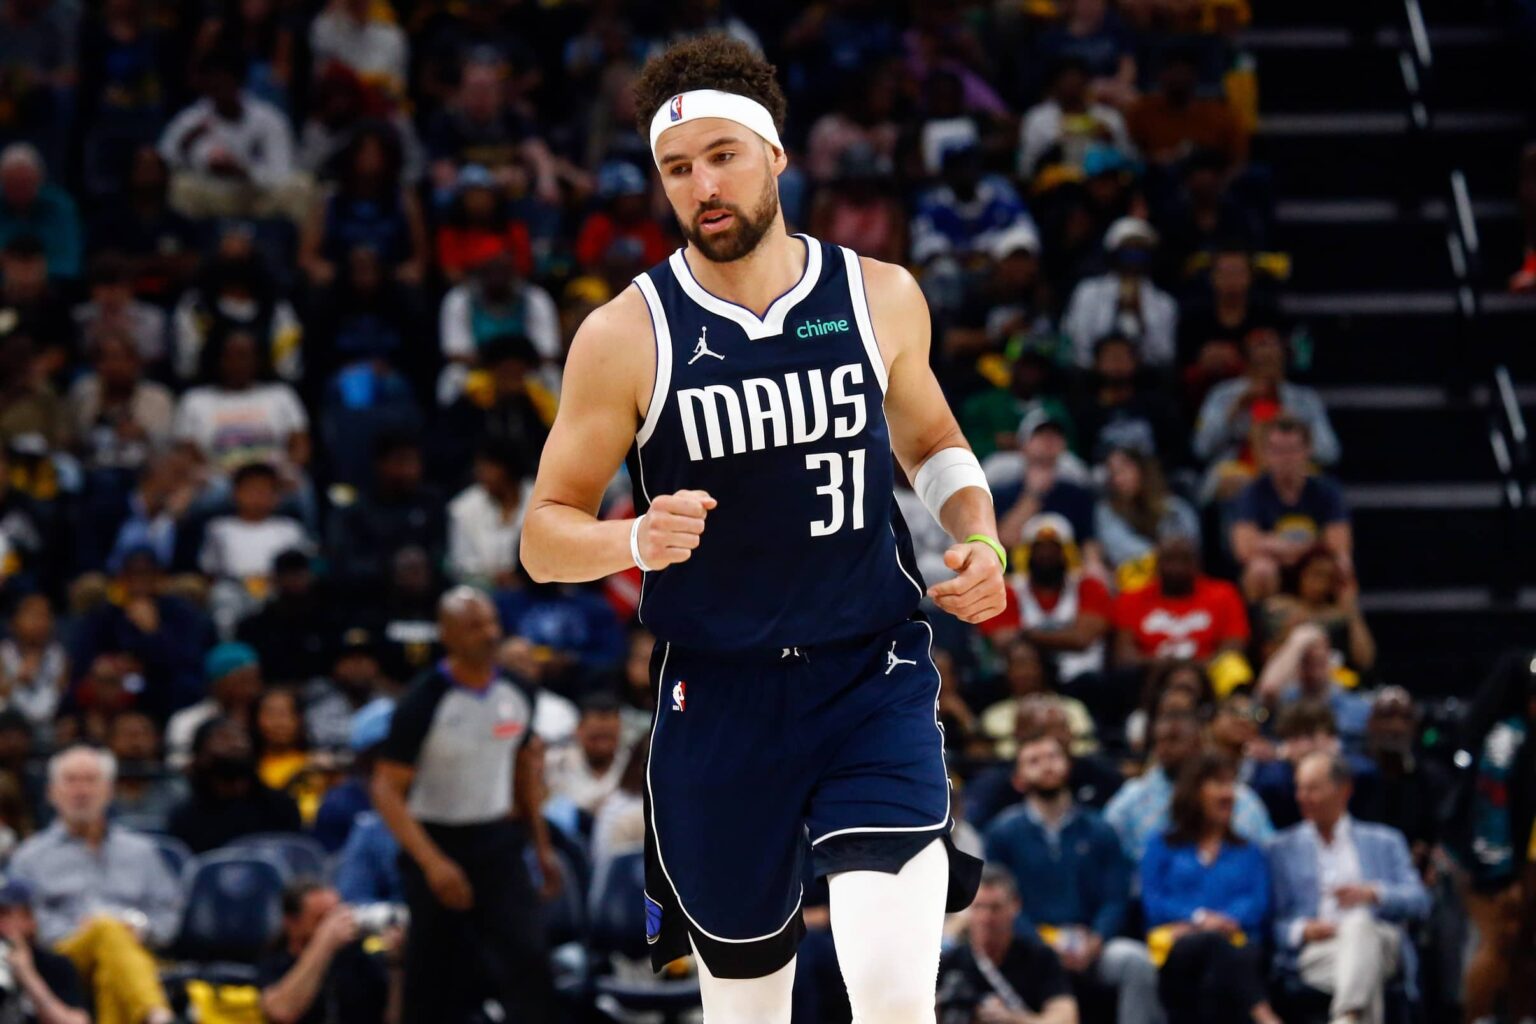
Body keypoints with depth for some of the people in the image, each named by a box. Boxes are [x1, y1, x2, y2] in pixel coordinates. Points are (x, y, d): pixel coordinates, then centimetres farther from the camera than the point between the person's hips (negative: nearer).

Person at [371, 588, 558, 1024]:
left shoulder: (515, 694, 0)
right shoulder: (424, 702, -17)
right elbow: (387, 791, -17)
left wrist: (542, 845, 16)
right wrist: (431, 861, -27)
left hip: (499, 842, 4)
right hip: (439, 844, -4)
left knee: (527, 956, -9)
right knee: (433, 975, 5)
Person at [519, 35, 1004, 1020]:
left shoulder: (882, 297, 2)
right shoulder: (627, 336, -6)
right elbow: (545, 538, -2)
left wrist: (980, 538, 1)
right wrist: (637, 540, -23)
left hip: (871, 676, 0)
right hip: (718, 699, 0)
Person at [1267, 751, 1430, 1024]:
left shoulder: (1385, 841, 24)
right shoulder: (1281, 849, 23)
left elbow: (1419, 902, 10)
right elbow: (1271, 922, 13)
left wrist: (1373, 894, -9)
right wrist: (1302, 930, -9)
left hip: (1381, 943, 0)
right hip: (1314, 951, 0)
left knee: (1358, 923, -39)